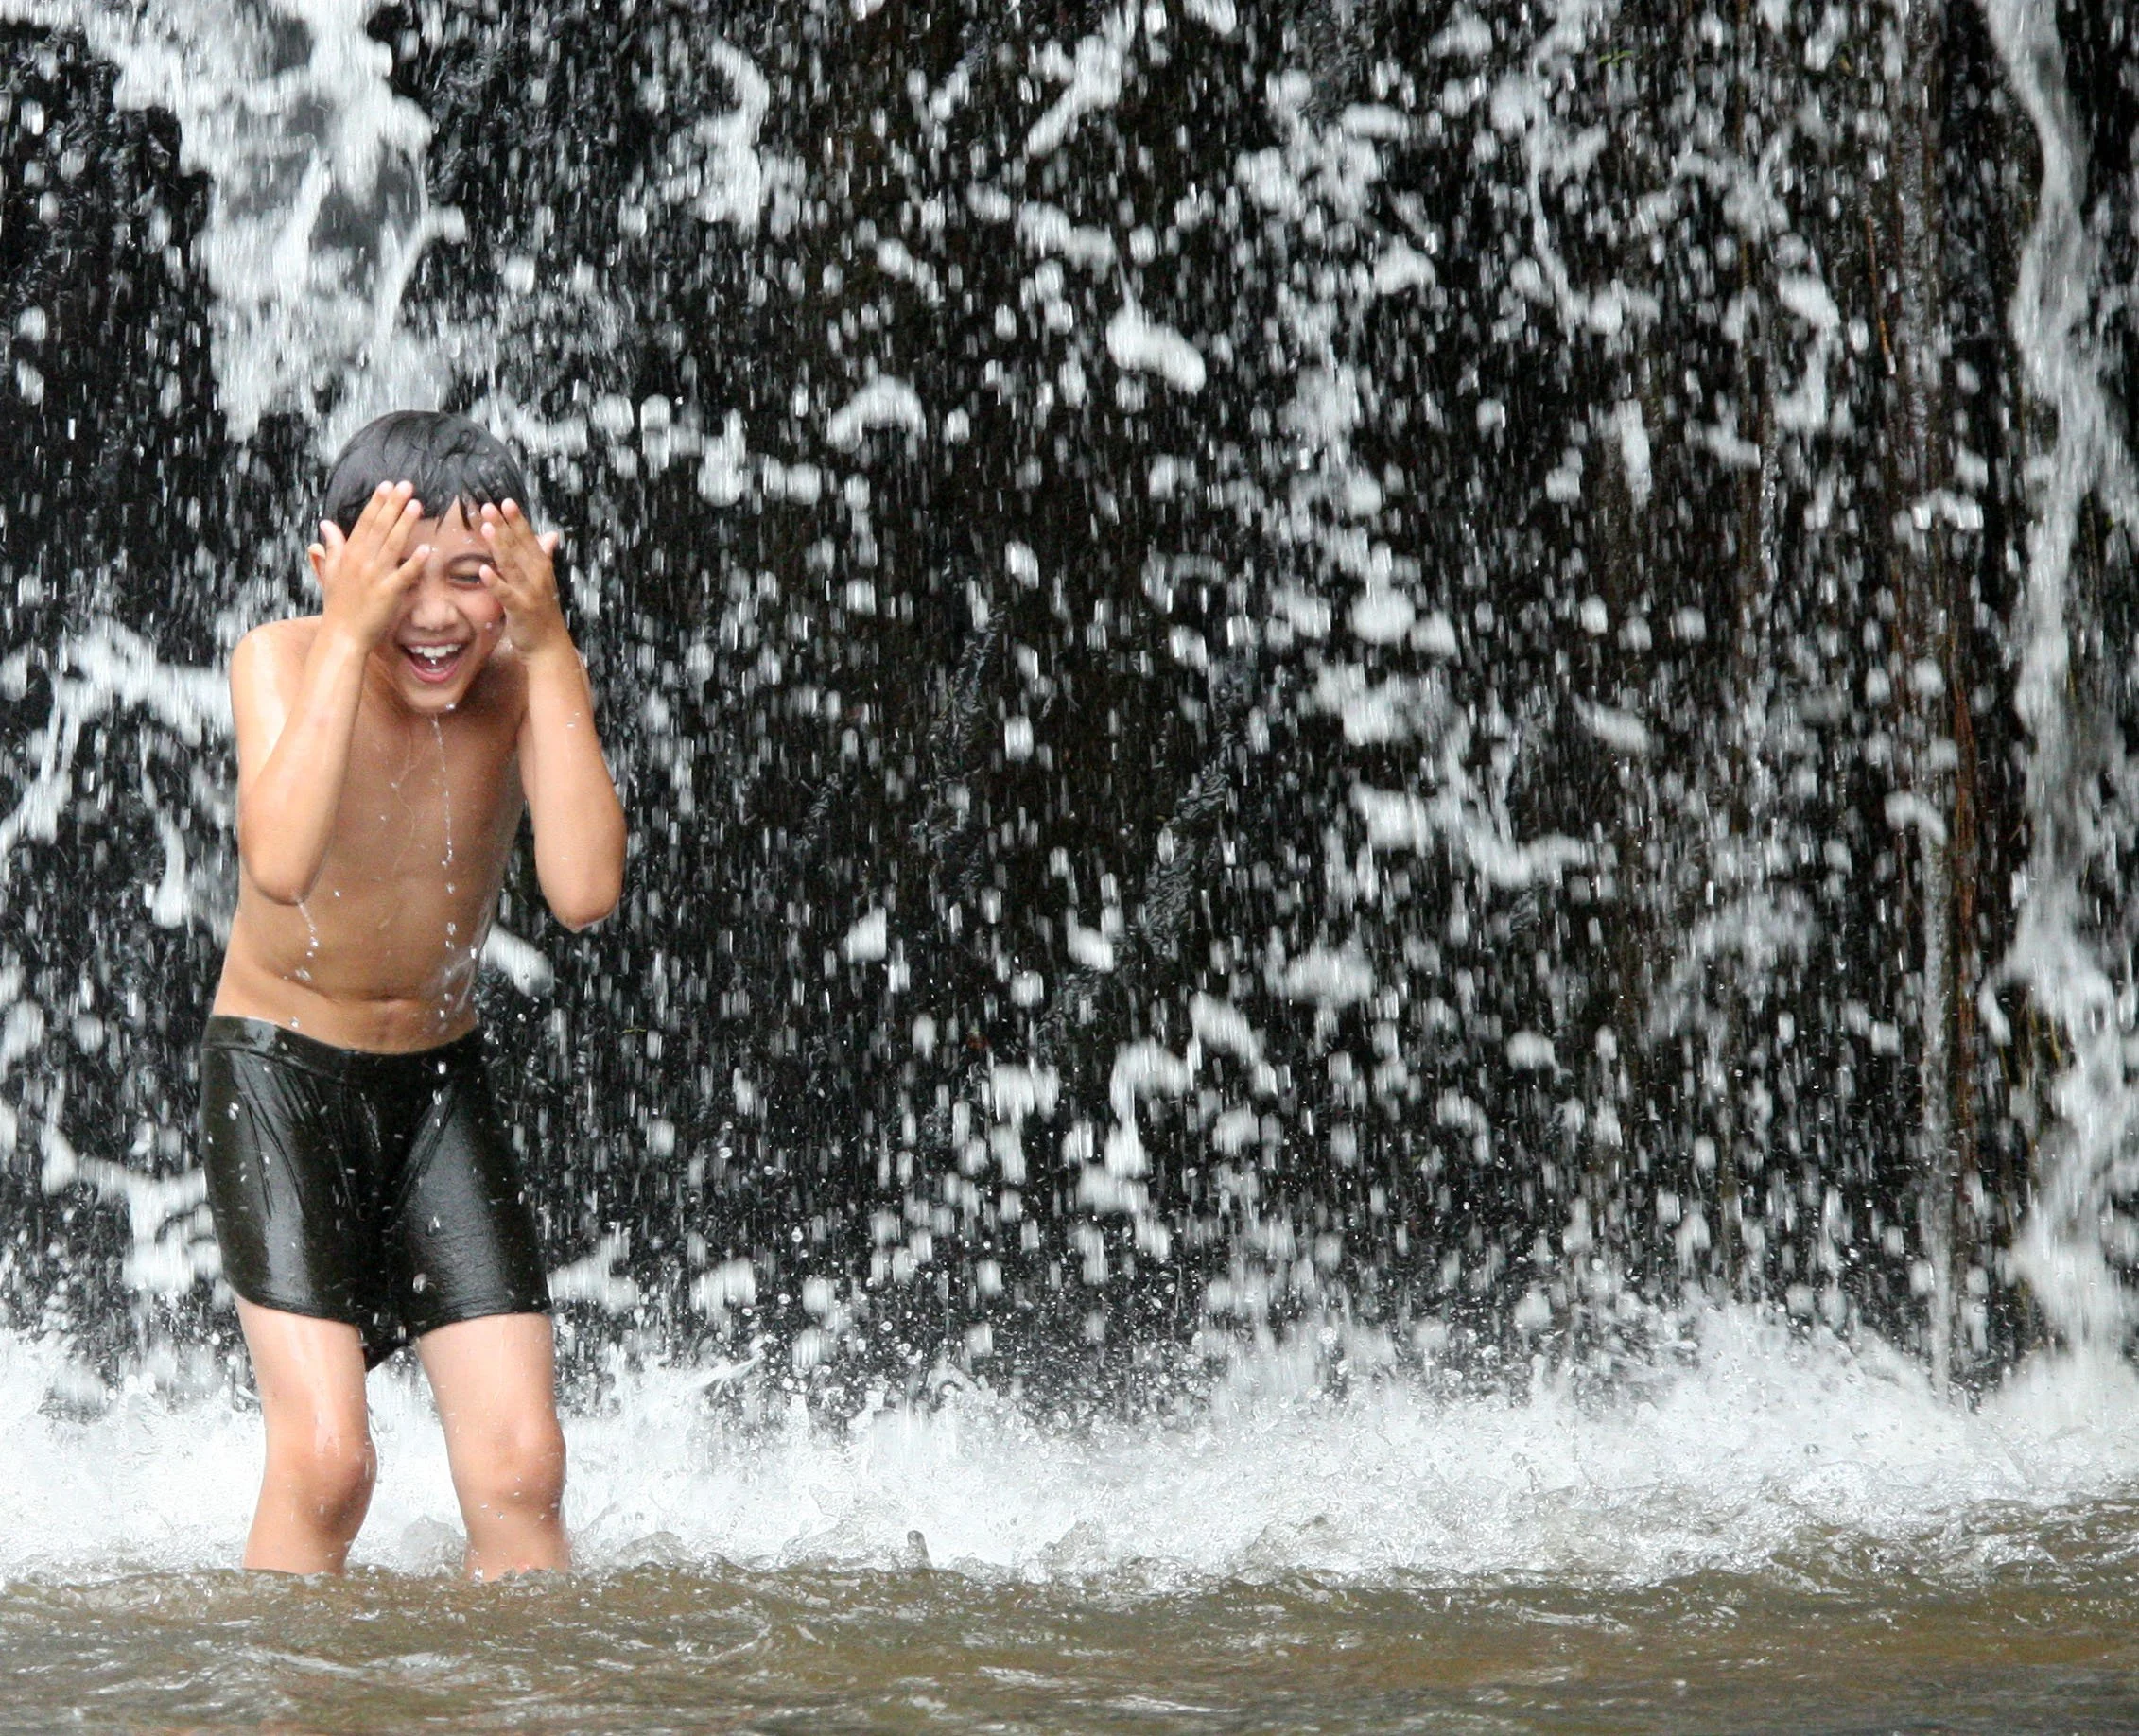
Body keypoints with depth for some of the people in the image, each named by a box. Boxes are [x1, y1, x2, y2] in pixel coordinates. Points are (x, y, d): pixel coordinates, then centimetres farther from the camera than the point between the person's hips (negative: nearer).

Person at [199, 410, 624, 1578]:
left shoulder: (525, 683, -11)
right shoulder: (282, 661, -18)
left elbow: (584, 892, -28)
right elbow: (281, 863, -37)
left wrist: (548, 650, -30)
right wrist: (349, 635, -37)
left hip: (439, 1082, 3)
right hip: (279, 1074, -3)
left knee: (521, 1470, -6)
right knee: (324, 1459, -17)